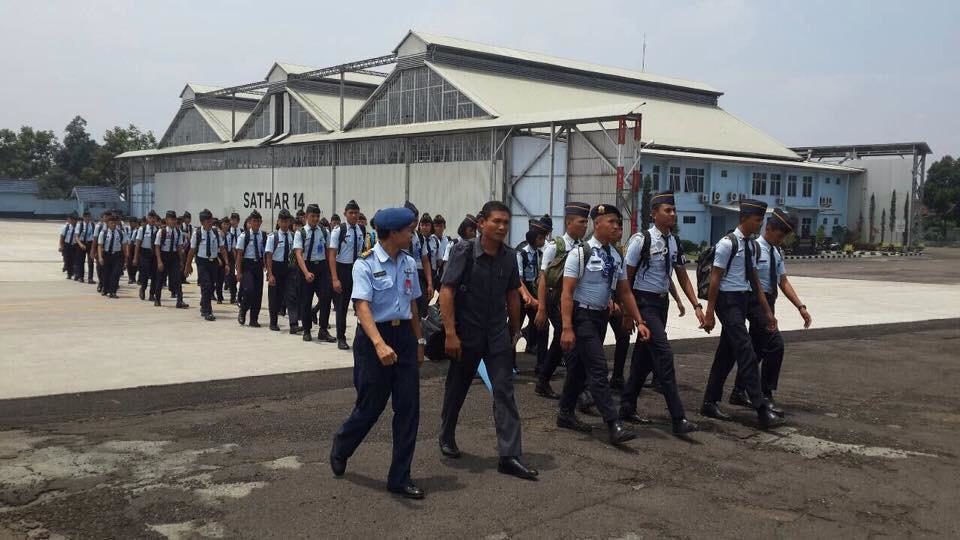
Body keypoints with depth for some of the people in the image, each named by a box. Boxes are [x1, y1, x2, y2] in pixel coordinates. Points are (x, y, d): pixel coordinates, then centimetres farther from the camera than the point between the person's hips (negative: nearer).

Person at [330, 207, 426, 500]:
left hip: (404, 336, 6)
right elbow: (362, 306, -23)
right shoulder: (365, 264, -13)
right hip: (374, 335, -5)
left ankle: (400, 478, 14)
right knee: (371, 406, 5)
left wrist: (419, 340, 19)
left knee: (409, 408, 3)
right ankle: (340, 448, 37)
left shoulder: (409, 263, 6)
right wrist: (379, 344, -37)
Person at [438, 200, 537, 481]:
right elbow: (446, 291, -16)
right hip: (467, 332, -3)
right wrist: (450, 333, -21)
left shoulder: (509, 256, 1)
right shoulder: (464, 251, -13)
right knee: (457, 389, 13)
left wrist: (515, 330, 13)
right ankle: (447, 436, 37)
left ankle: (509, 456, -1)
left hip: (498, 334, 3)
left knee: (505, 391, -3)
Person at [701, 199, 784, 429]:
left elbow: (754, 280, 17)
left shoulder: (752, 245, 12)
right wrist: (710, 312, -15)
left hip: (743, 300, 9)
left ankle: (710, 403, 22)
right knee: (747, 354, -10)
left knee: (727, 353, 13)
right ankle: (761, 410, -8)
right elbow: (715, 278, -13)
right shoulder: (728, 244, -13)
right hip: (729, 301, -9)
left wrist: (767, 311, 17)